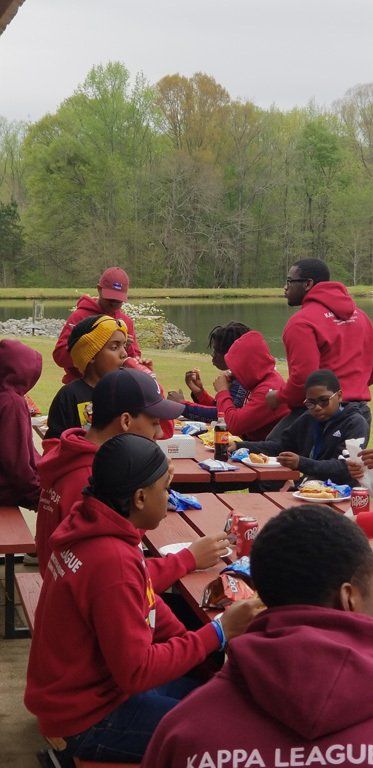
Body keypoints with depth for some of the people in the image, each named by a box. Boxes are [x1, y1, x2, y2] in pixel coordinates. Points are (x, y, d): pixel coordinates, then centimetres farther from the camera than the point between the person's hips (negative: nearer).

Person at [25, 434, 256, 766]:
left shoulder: (90, 525, -3)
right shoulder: (114, 562, -32)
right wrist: (217, 632, -22)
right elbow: (136, 671, -28)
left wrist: (190, 639, -4)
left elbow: (142, 599, 9)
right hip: (88, 719, -9)